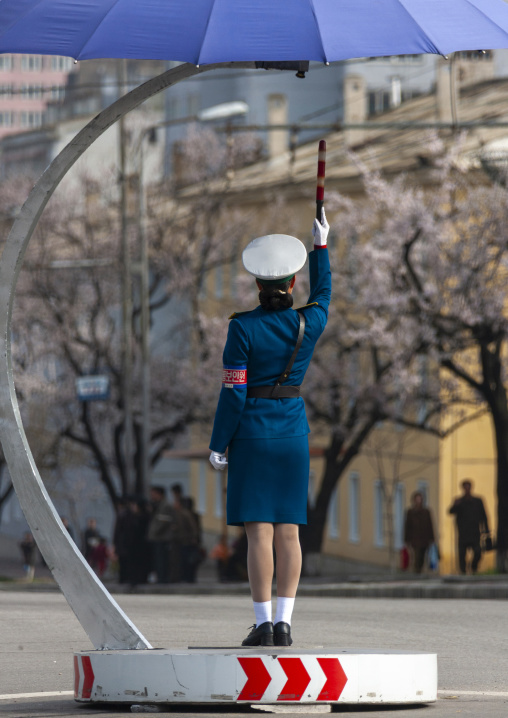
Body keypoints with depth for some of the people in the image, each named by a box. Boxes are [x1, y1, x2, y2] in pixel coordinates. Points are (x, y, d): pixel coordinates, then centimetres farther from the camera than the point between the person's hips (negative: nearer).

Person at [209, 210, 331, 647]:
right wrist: (321, 245, 35)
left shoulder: (243, 329, -11)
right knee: (288, 532, 5)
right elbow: (323, 295, 24)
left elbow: (234, 392, -12)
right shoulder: (308, 326, 0)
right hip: (294, 436, 4)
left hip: (252, 435, -4)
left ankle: (263, 625, -8)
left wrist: (218, 446, -4)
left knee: (259, 531, -5)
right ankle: (284, 623, 0)